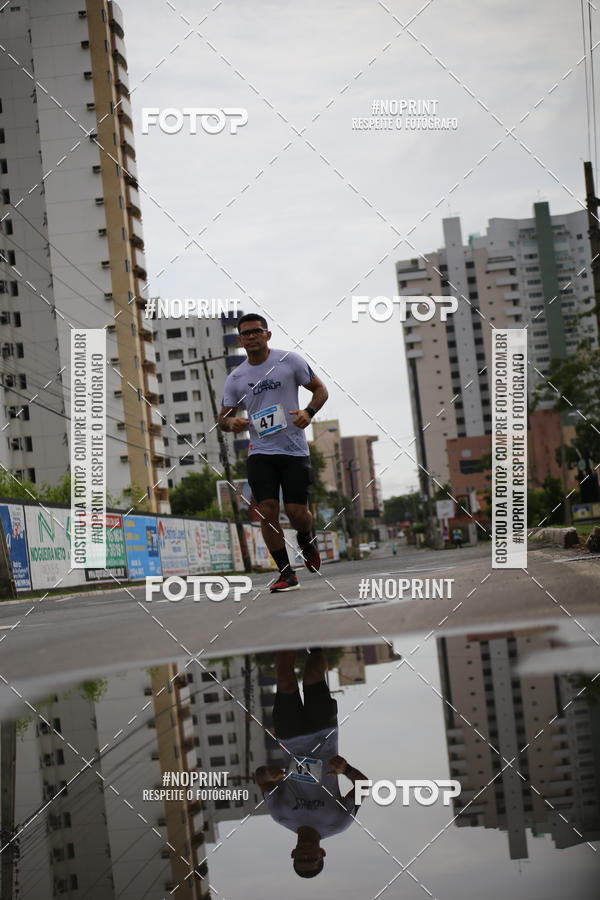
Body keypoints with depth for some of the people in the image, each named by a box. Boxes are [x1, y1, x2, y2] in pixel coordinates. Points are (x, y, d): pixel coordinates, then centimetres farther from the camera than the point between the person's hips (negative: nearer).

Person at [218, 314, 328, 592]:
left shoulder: (289, 360, 0)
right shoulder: (235, 378, 6)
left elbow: (320, 389, 8)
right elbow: (223, 417, 14)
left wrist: (308, 412, -12)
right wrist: (231, 422, -11)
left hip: (294, 451, -2)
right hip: (260, 452, 2)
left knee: (296, 512, -6)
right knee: (267, 510, -11)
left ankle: (306, 539, 32)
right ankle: (286, 574, 0)